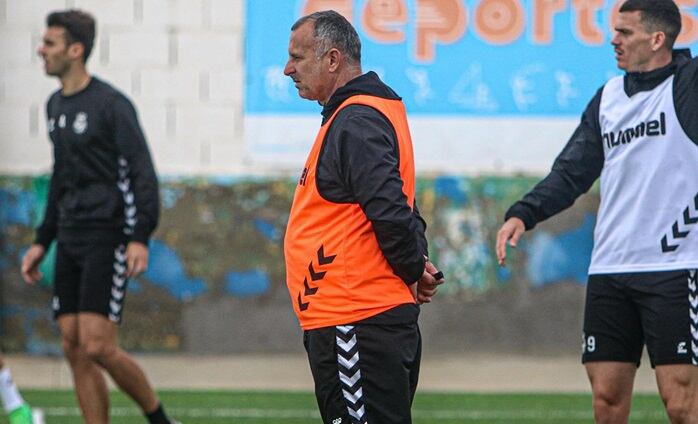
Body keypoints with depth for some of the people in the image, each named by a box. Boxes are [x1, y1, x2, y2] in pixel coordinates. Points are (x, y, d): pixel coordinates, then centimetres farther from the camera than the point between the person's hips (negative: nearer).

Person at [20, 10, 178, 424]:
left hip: (107, 239, -8)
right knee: (75, 349, 3)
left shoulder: (111, 104, -11)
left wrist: (140, 237, -24)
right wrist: (42, 242, 22)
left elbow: (143, 173, -14)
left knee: (97, 346, -14)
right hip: (71, 242, 8)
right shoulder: (56, 105, 14)